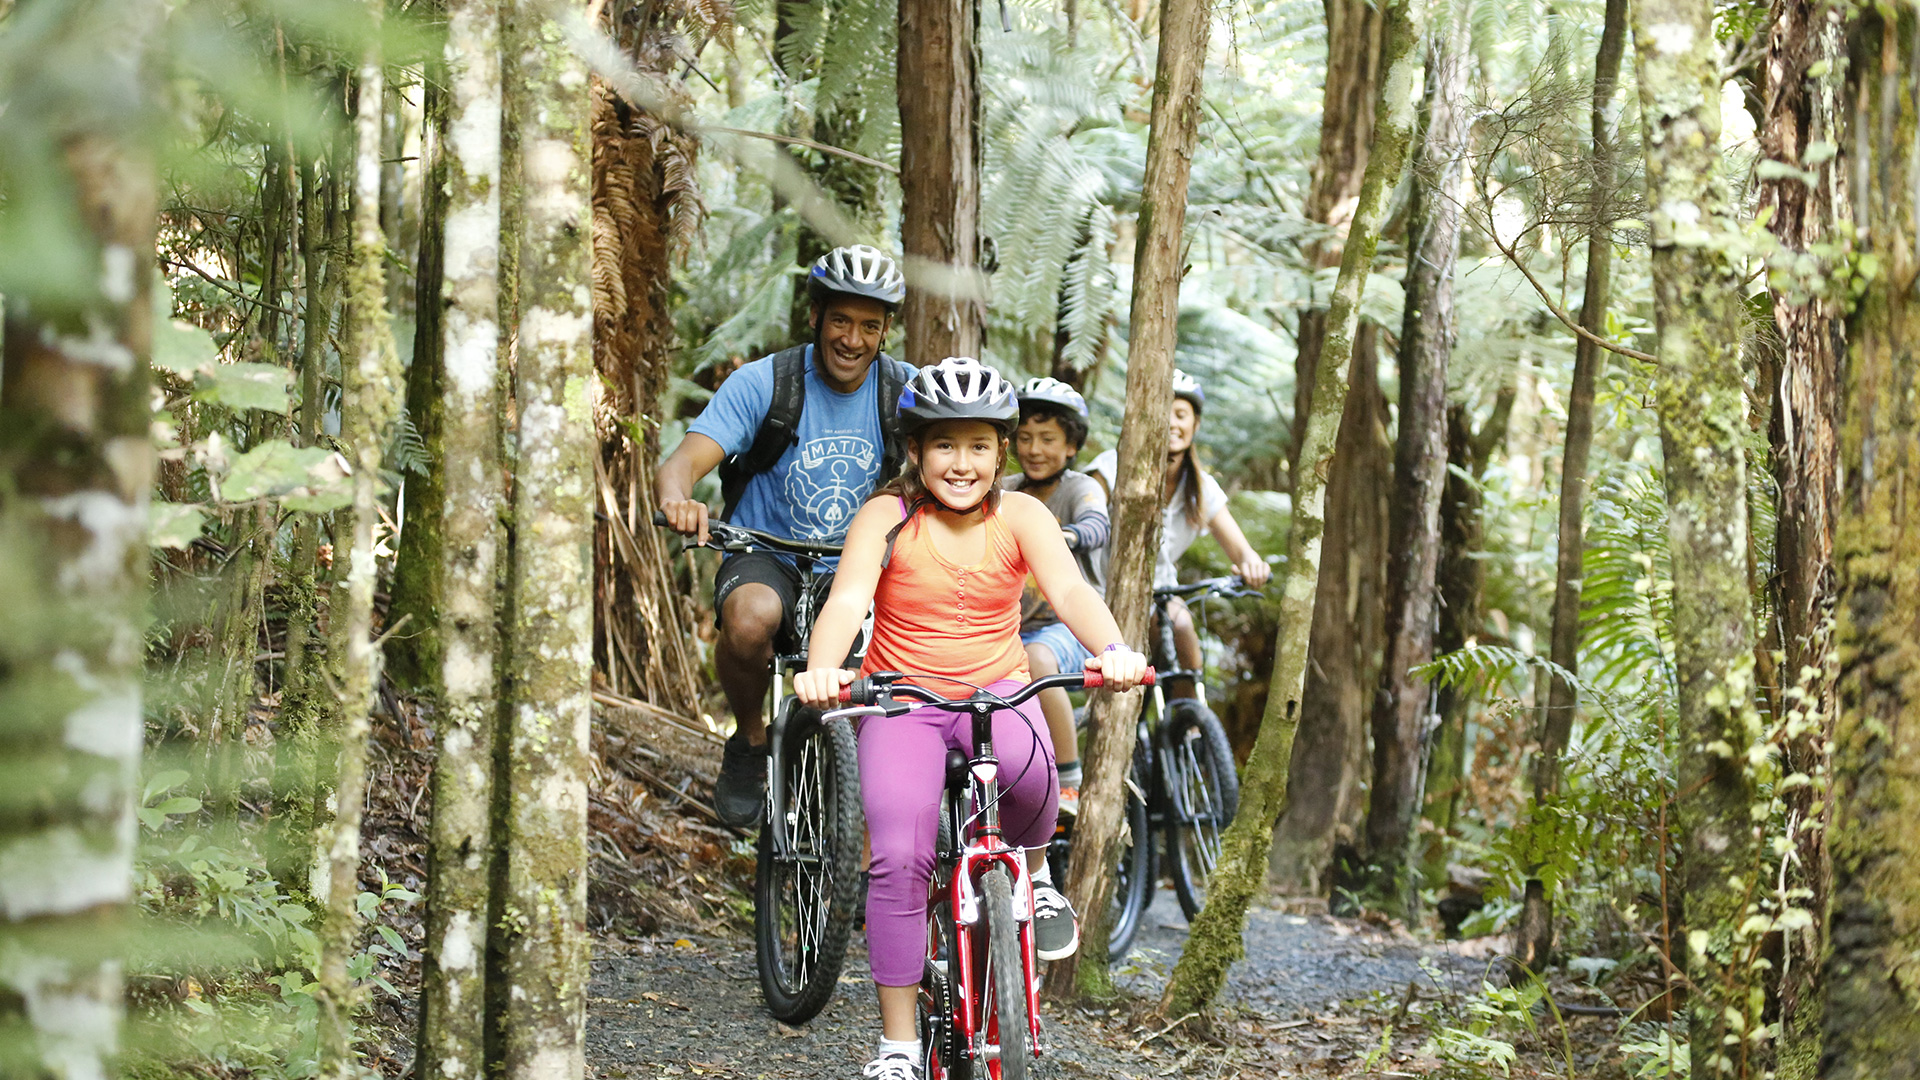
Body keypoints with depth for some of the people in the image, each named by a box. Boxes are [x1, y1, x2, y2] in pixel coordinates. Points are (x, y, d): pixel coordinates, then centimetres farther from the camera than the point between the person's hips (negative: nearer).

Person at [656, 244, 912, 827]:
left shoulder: (906, 391, -3)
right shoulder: (762, 384, -12)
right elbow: (683, 462, -21)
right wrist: (677, 499, -46)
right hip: (767, 558, -2)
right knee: (752, 618, -38)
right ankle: (748, 741, -8)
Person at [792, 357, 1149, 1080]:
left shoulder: (1020, 517, -4)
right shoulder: (887, 518, -8)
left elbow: (1070, 591, -18)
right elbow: (847, 599, -23)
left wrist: (1112, 651, -40)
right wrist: (820, 669, -44)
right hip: (902, 698, -1)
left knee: (1027, 764, -36)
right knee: (898, 859, -20)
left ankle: (1034, 875, -1)